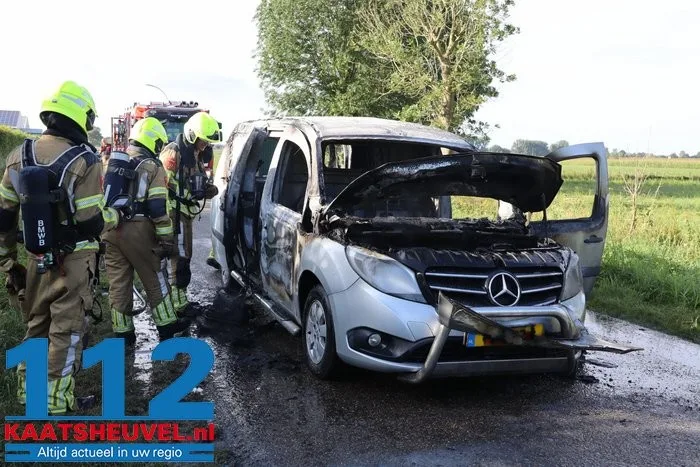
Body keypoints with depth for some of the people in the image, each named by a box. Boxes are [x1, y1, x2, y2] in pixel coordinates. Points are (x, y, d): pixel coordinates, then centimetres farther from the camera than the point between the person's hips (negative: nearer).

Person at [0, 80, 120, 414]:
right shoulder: (83, 161, -15)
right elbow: (91, 223, -16)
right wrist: (114, 216, 5)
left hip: (36, 259, 6)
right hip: (72, 262, -6)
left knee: (36, 326, 21)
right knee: (66, 331, 5)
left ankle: (28, 392, 32)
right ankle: (57, 403, 11)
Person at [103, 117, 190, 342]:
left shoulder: (114, 162, 15)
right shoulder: (152, 166, -6)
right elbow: (158, 207, -12)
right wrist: (166, 238, -9)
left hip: (110, 229, 6)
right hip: (137, 231, -5)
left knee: (118, 282, 10)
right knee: (155, 278, 9)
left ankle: (122, 331, 15)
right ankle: (166, 324, 18)